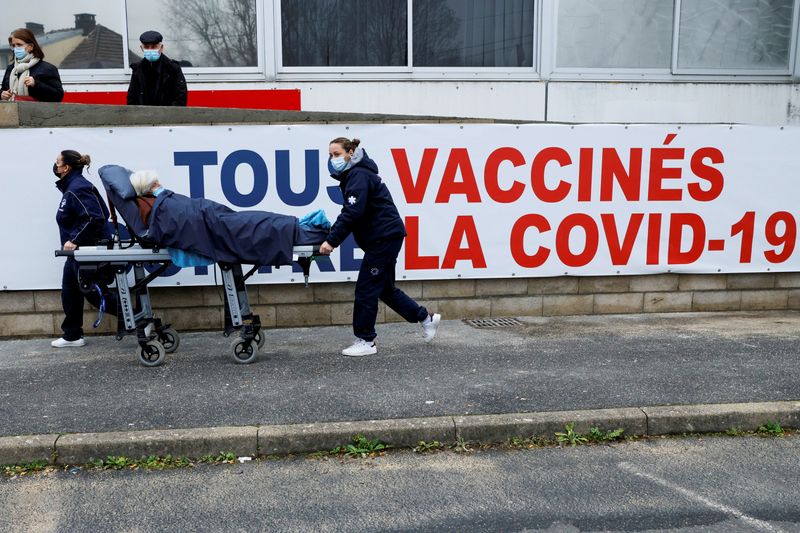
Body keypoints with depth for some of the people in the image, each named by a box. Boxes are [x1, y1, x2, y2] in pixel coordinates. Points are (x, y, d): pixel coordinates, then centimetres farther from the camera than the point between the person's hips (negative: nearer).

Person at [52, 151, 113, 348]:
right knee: (70, 292, 15)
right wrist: (73, 241, 13)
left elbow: (94, 218, -29)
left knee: (93, 293, -2)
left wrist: (74, 240, -26)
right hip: (80, 251, 11)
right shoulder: (72, 186, 13)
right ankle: (72, 336, 23)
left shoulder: (76, 189, -19)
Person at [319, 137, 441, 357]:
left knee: (366, 288, -5)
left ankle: (365, 341, 4)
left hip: (385, 237, -10)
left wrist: (332, 240, -28)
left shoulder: (358, 175, -15)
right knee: (384, 288, 16)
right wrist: (333, 235, 11)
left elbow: (352, 213, -27)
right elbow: (352, 212, 19)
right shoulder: (353, 174, 16)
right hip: (385, 237, 10)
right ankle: (426, 318, 26)